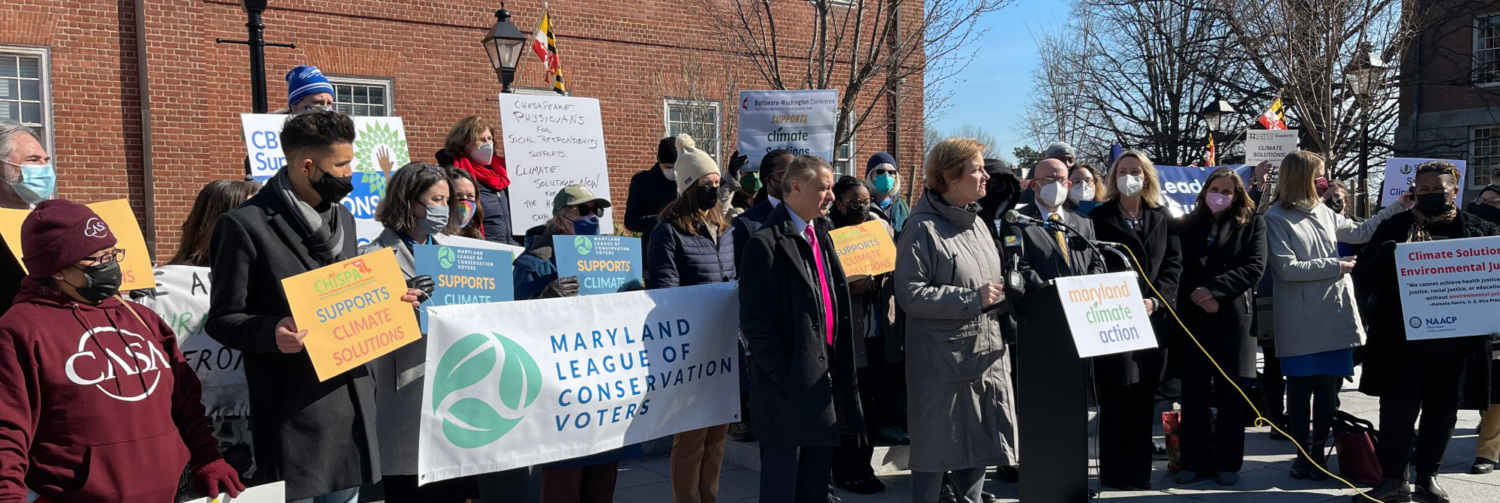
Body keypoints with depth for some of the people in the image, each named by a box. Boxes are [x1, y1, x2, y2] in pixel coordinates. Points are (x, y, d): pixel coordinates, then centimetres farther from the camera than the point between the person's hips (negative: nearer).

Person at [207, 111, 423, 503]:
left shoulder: (342, 217, 13)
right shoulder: (246, 225, -11)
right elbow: (222, 318, -10)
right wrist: (271, 331, -28)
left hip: (351, 398, 7)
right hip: (294, 408, -7)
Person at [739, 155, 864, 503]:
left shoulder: (820, 234, 13)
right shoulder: (767, 243, -13)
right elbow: (755, 323, -16)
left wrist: (838, 368, 9)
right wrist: (786, 379, -16)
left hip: (824, 374, 8)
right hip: (790, 383, -8)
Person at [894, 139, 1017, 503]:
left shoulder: (977, 223, 13)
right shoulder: (923, 228, -12)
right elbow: (910, 294, -20)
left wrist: (1008, 293, 3)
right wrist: (971, 299, -20)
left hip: (987, 353, 8)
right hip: (943, 360, -7)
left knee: (980, 443, 14)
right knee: (936, 446, 2)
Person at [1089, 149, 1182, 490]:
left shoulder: (1161, 219, 12)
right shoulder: (1099, 218, 2)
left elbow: (1173, 263, 7)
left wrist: (1155, 300, -8)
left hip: (1153, 318, 4)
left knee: (1144, 399, 8)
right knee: (1115, 398, -2)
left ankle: (1140, 471, 17)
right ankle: (1114, 472, 6)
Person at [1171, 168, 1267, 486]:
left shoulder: (1252, 225, 7)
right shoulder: (1187, 227, 13)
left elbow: (1255, 268, -5)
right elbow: (1177, 269, 5)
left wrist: (1214, 289, -15)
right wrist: (1193, 294, -13)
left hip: (1233, 317, -2)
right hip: (1192, 317, 2)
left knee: (1230, 394, 3)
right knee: (1194, 393, 2)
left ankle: (1228, 462, 11)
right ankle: (1194, 461, 9)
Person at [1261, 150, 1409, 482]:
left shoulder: (1323, 212, 11)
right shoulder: (1276, 218, -8)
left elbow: (1360, 233, 22)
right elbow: (1288, 268, -14)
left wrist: (1397, 208, 18)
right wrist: (1335, 266, -11)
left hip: (1334, 315, 5)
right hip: (1300, 321, -5)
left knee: (1328, 387, 7)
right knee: (1300, 389, 5)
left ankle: (1318, 452, 17)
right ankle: (1302, 455, 15)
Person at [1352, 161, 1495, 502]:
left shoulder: (1479, 230, 8)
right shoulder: (1394, 227, 6)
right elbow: (1364, 272, 3)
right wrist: (1381, 260, -18)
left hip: (1455, 342, 1)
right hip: (1402, 340, -1)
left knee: (1441, 413, 10)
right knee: (1397, 410, -1)